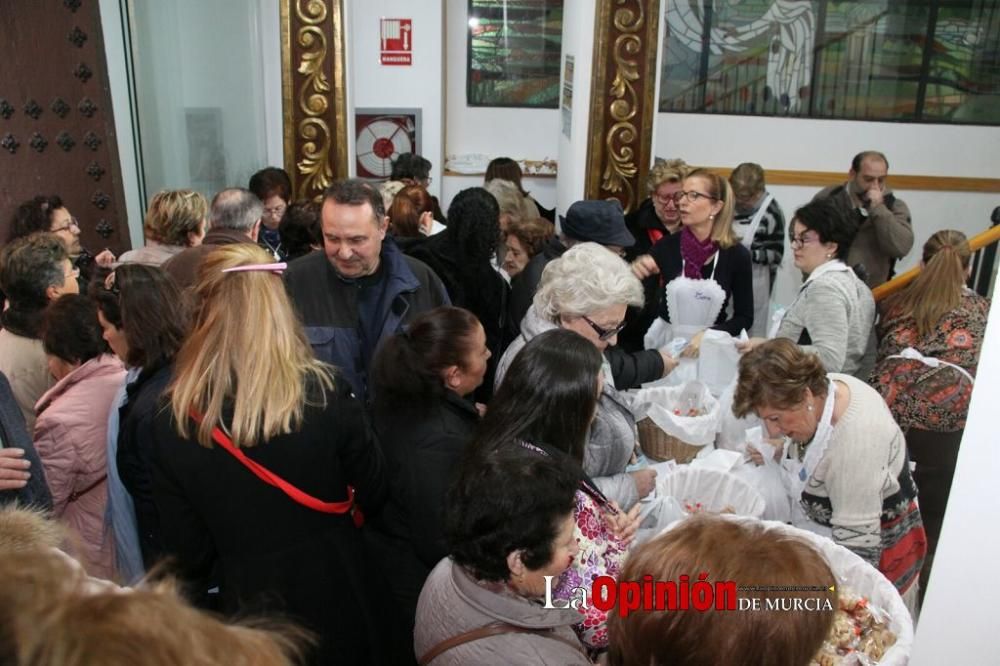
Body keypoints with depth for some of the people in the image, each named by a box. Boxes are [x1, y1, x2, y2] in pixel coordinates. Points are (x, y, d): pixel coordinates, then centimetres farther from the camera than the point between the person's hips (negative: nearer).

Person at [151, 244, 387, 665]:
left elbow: (188, 554, -8)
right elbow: (374, 494, -6)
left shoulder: (171, 426, -17)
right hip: (336, 599, 0)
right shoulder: (327, 393, -21)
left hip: (250, 612, 0)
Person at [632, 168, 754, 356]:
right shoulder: (667, 246, -4)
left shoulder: (737, 255, -6)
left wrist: (708, 335, -14)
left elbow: (745, 317, 0)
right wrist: (635, 274, -20)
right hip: (664, 342, 0)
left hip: (709, 346, 0)